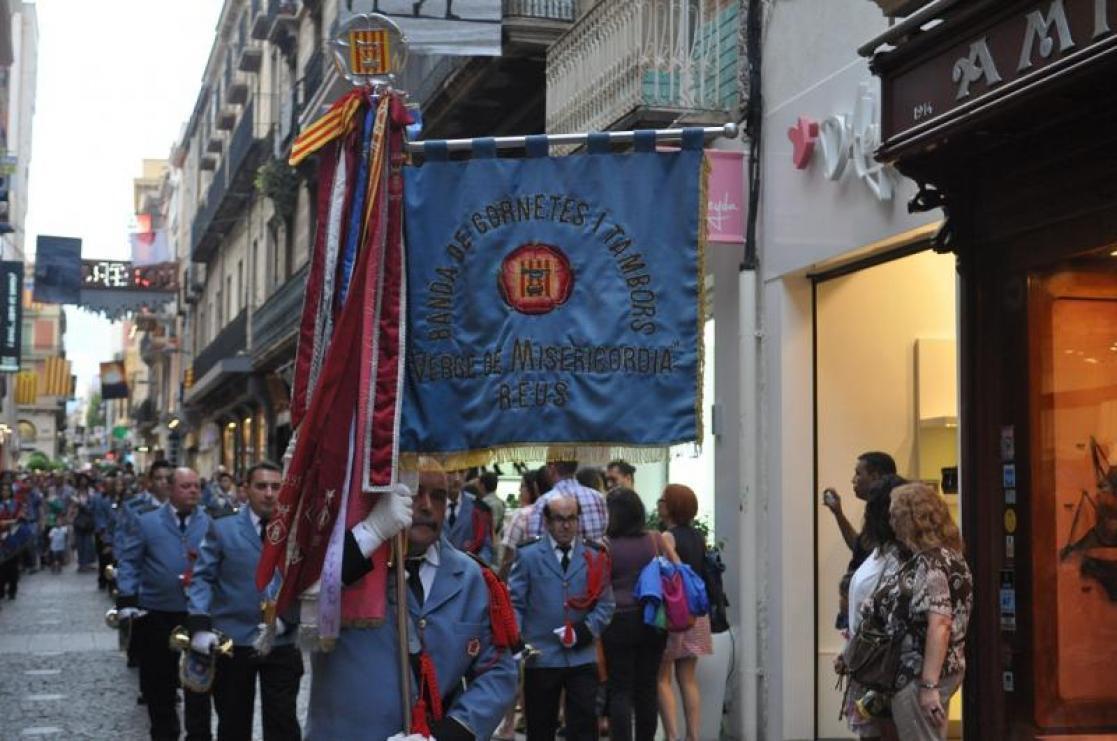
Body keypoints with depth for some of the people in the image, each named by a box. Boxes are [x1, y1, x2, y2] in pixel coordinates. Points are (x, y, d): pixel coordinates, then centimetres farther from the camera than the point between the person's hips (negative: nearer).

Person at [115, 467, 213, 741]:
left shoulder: (211, 521, 3)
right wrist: (127, 601, -10)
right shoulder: (145, 519, 0)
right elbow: (129, 562, -2)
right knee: (158, 679, 10)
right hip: (156, 612, 0)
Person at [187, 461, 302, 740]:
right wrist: (200, 627, -15)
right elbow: (201, 577, -2)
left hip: (281, 643, 0)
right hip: (231, 642, 0)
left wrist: (284, 621, -14)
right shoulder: (222, 526, 2)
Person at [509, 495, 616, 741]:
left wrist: (587, 629, -12)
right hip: (541, 657, -1)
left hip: (582, 657, 1)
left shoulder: (594, 557, 8)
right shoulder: (528, 556, 3)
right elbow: (515, 602, -2)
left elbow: (605, 603, 5)